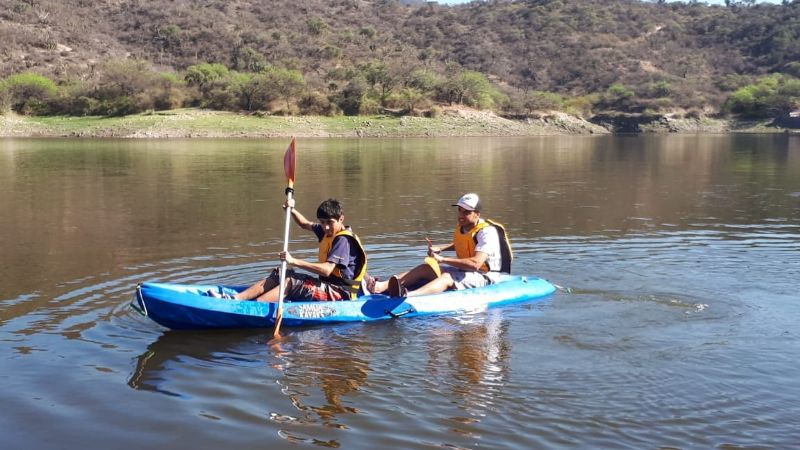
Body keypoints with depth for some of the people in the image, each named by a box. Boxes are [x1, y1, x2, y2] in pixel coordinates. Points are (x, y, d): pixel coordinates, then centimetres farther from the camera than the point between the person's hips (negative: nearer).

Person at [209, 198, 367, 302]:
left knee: (290, 282, -26)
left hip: (338, 293, -10)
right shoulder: (327, 232, 14)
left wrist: (294, 261, -34)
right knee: (279, 275, 2)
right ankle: (236, 297, -11)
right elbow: (305, 224, 29)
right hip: (326, 286, 10)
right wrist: (292, 210, 8)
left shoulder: (343, 239, -17)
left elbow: (327, 270, -29)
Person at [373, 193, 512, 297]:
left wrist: (443, 259, -29)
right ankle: (379, 287, -28)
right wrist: (440, 248, 15)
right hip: (463, 271, 9)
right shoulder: (460, 228, 9)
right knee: (425, 268, -9)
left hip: (484, 277, -9)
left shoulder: (487, 232, -19)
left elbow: (475, 263, -32)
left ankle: (407, 295, -63)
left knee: (447, 277, -35)